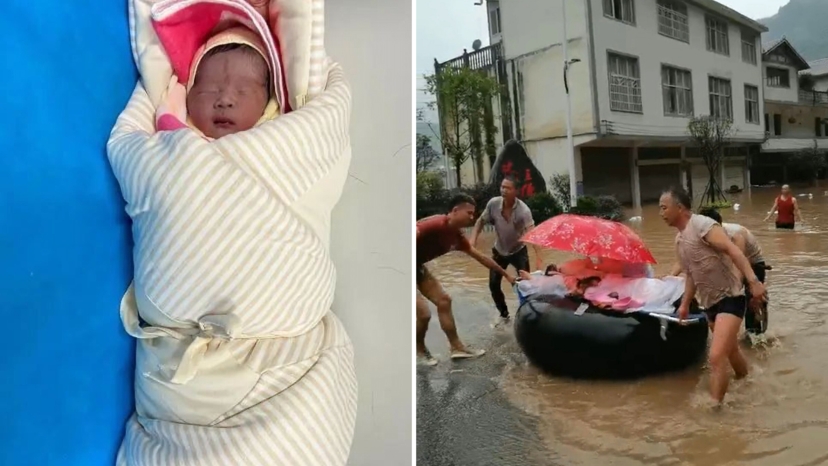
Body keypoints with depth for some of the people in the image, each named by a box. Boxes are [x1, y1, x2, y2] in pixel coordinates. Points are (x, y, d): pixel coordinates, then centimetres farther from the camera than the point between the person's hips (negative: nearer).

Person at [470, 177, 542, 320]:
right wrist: (473, 239, -20)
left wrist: (538, 259, -48)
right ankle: (503, 314, 28)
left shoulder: (523, 209, -29)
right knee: (493, 284, 4)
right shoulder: (493, 203, -20)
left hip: (518, 251, -3)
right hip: (499, 251, 3)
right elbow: (481, 221, -4)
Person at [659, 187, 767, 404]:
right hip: (710, 303, 9)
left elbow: (733, 251, -27)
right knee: (731, 350, 26)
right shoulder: (679, 239, 10)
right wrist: (685, 303, 20)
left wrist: (753, 281, -37)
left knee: (716, 358, -17)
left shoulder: (703, 225, -16)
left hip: (730, 298, -9)